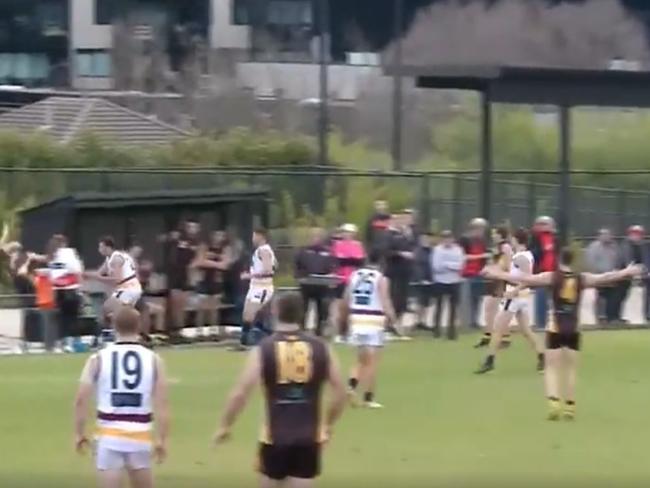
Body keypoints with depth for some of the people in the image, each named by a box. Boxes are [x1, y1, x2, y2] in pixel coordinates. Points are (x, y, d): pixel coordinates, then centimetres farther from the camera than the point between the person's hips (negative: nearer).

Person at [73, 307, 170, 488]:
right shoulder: (153, 360, 0)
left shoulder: (98, 359, 0)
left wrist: (79, 434, 6)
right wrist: (162, 439, 2)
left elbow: (81, 400, -4)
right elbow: (162, 404, -4)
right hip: (140, 435, 1)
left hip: (109, 435, -1)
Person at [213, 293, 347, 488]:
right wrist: (328, 424, 19)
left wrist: (225, 426, 2)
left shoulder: (264, 349, -8)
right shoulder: (319, 347, 0)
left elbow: (240, 393, -11)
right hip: (309, 436, 1)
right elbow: (340, 391, 4)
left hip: (275, 435, -1)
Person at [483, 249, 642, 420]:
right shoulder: (581, 279, 2)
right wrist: (628, 272, 26)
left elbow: (526, 279, -9)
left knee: (552, 367, 1)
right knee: (571, 369, 10)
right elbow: (605, 278, 12)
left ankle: (554, 402, -17)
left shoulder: (552, 277, -6)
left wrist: (499, 274, -4)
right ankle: (569, 407, 11)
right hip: (573, 329, 2)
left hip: (555, 328, -2)